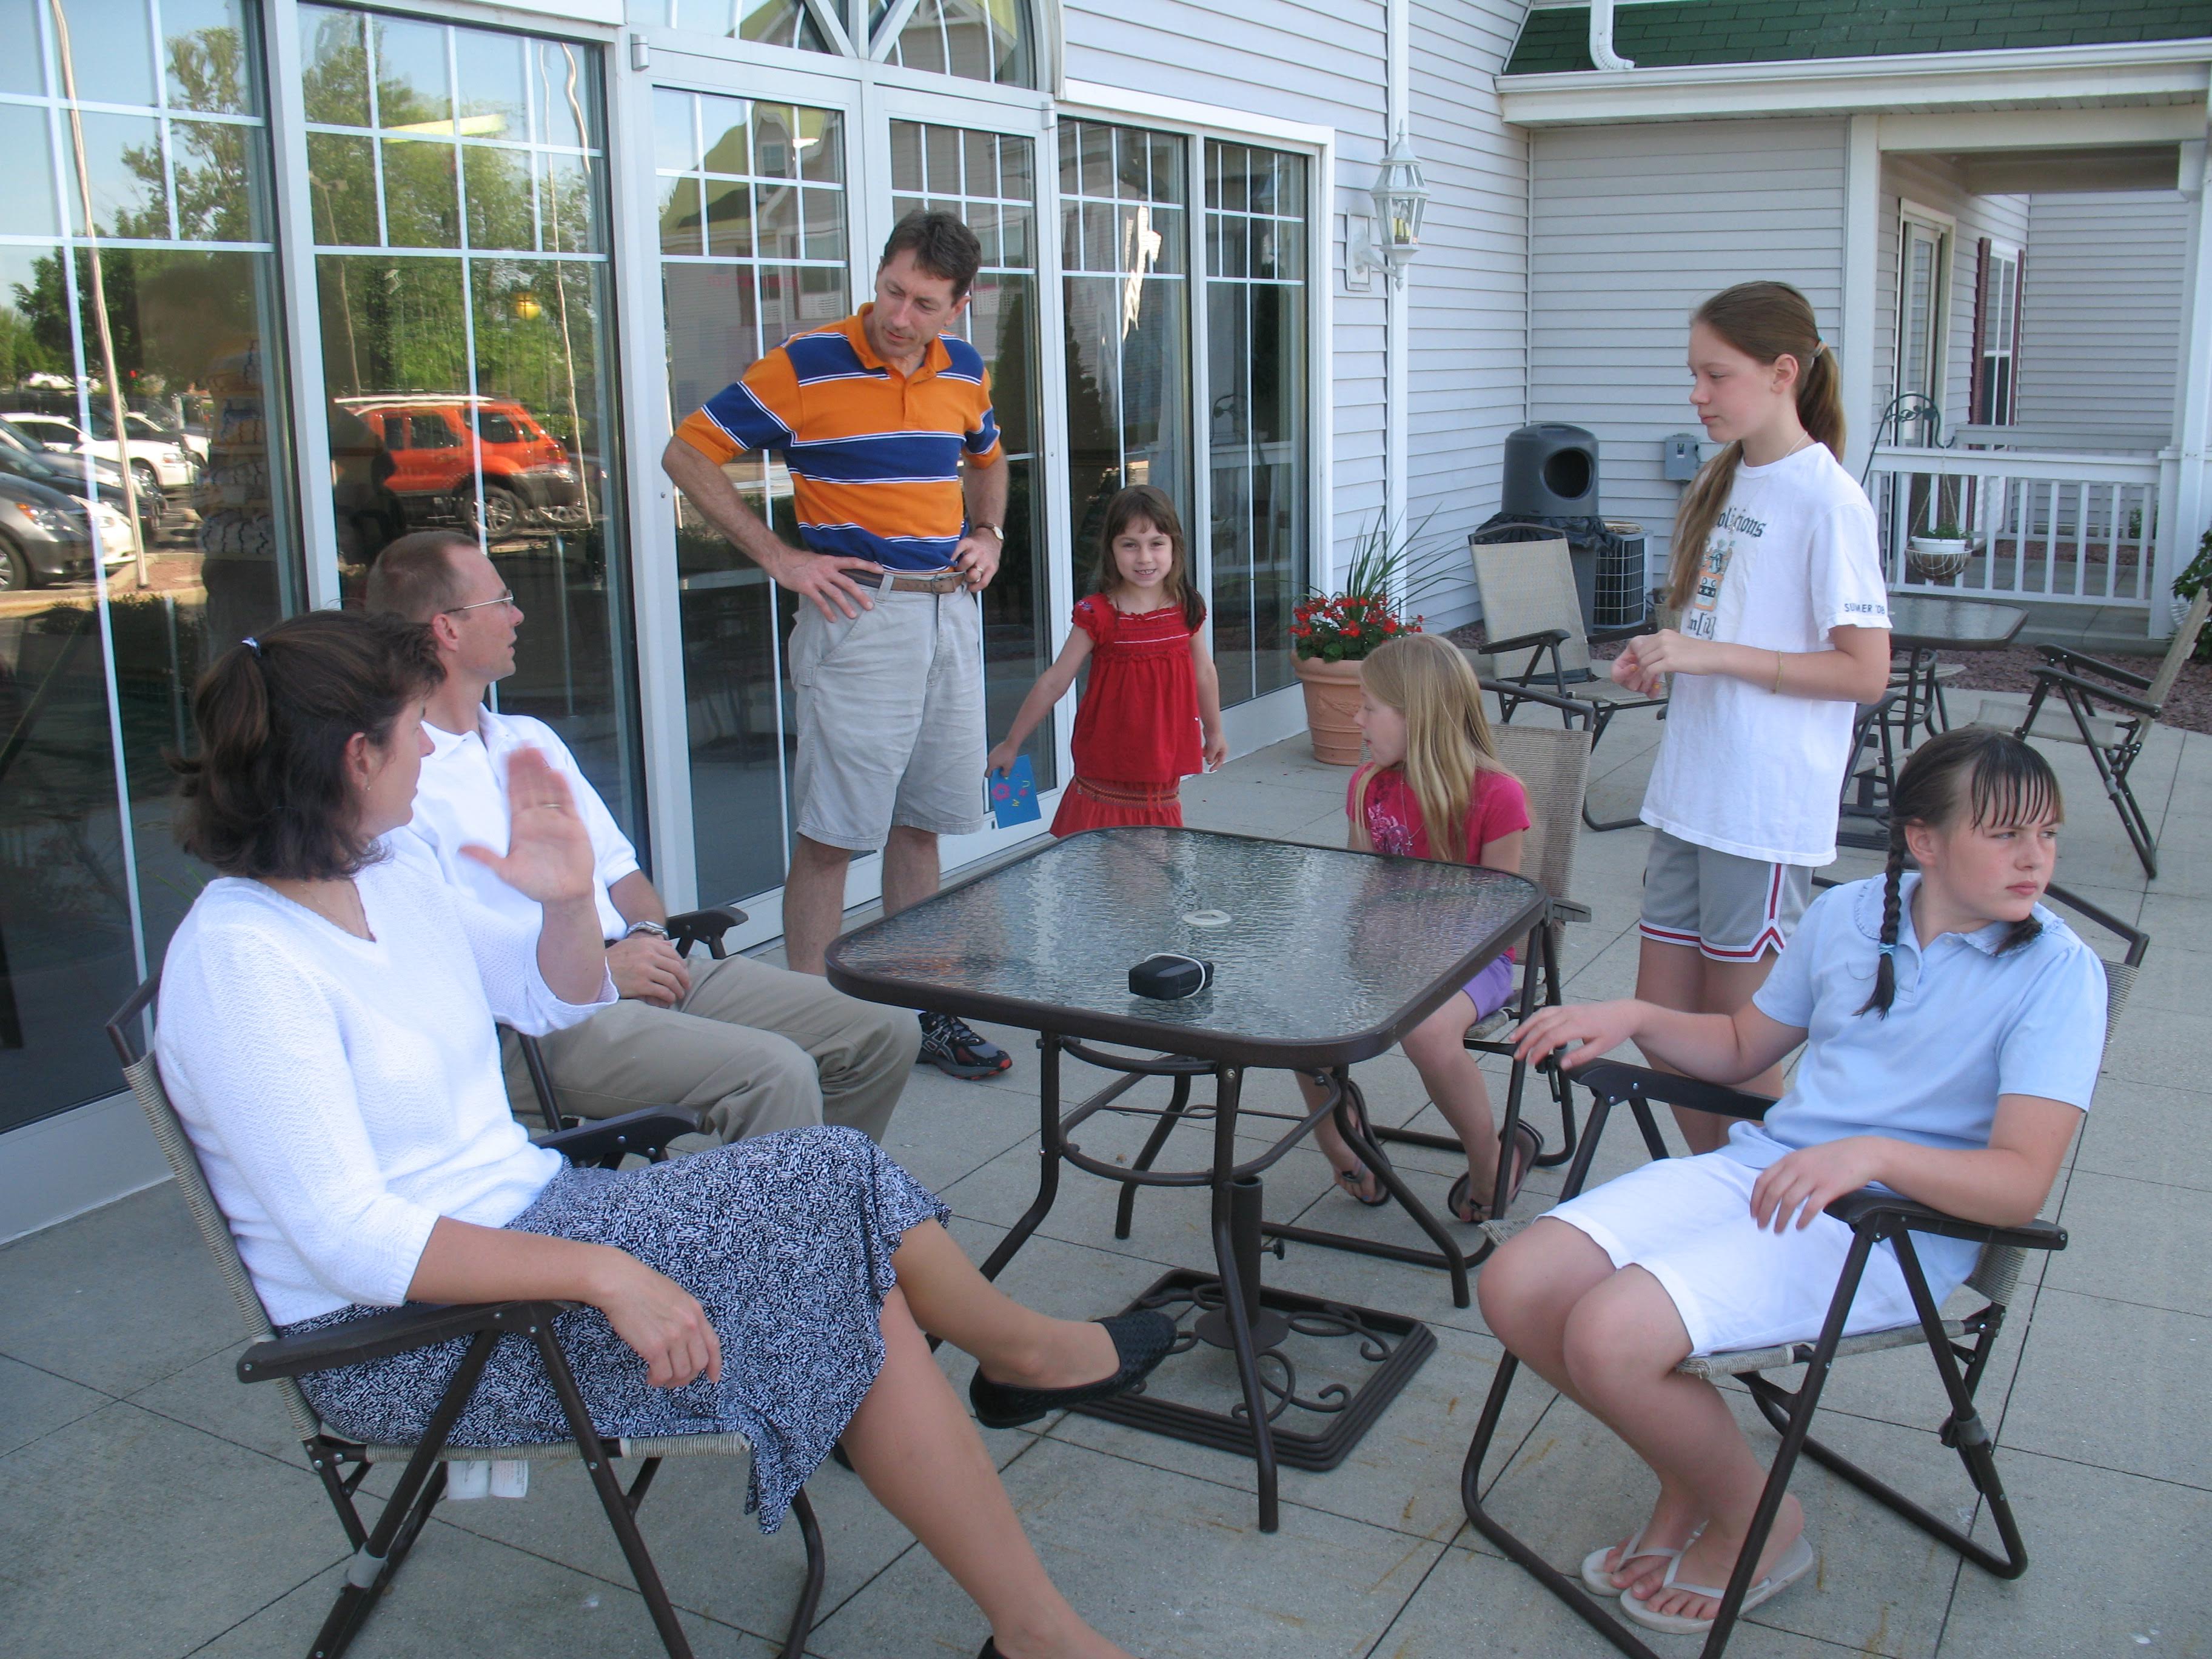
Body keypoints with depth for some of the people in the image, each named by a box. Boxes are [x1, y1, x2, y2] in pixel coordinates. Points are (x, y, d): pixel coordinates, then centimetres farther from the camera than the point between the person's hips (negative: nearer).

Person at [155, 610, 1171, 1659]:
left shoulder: (387, 875, 5)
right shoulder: (237, 963, -21)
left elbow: (558, 1001, 19)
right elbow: (354, 1245, -26)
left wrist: (570, 898, -3)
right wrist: (600, 1273, -31)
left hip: (526, 1215, 9)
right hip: (405, 1339, -8)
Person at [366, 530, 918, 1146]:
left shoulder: (530, 738, 22)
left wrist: (648, 934, 2)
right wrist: (596, 970, -16)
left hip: (627, 970, 9)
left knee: (883, 1037, -2)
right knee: (774, 1071, -29)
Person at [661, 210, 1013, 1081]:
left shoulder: (966, 371, 9)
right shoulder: (805, 366, -9)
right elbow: (688, 454, -4)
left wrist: (988, 534, 10)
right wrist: (782, 558, -9)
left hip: (951, 611, 6)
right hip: (858, 612, -6)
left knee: (919, 823, 14)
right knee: (831, 835, -4)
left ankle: (921, 1011, 25)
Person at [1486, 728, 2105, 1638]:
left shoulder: (2057, 972, -9)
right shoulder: (1847, 914, 8)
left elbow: (2022, 1180, -18)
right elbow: (1741, 1047, 22)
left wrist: (1870, 1154, -35)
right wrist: (1632, 1016, 3)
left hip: (1893, 1229, -6)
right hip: (1757, 1167, 6)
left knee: (1609, 1336, -26)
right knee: (1516, 1289, -11)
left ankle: (1759, 1524, 4)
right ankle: (1690, 1474, 13)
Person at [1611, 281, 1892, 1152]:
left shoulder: (1826, 501, -13)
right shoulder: (1725, 482, 12)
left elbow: (1865, 671, -17)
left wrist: (1713, 655, -20)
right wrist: (1662, 658, 3)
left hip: (1769, 807, -8)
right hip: (1690, 788, 8)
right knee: (1663, 1015, 12)